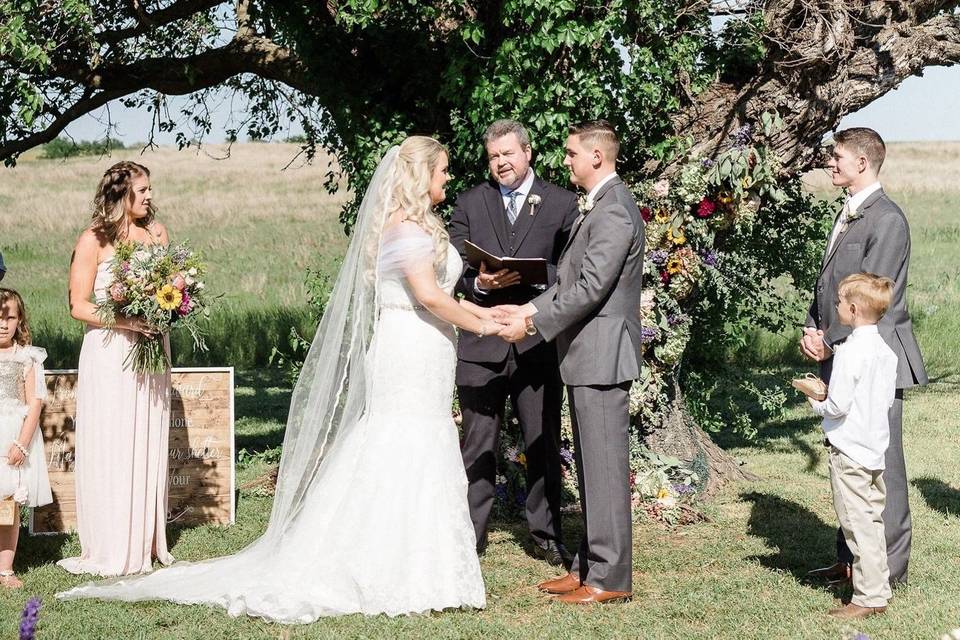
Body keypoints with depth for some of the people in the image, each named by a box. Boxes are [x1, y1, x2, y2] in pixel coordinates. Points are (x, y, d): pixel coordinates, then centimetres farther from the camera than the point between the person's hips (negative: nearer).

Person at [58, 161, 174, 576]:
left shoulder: (156, 233, 9)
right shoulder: (94, 241, -5)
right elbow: (78, 306, -7)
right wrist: (123, 322, -20)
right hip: (109, 354, -5)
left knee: (149, 446, 7)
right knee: (109, 449, -3)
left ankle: (147, 541, 15)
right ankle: (112, 550, 2)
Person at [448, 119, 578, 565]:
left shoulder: (561, 204, 4)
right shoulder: (470, 203, 10)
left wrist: (528, 276, -17)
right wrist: (479, 282, -16)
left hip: (538, 343, -1)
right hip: (482, 342, 1)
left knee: (544, 445, 7)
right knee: (477, 446, 4)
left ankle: (546, 536, 18)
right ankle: (469, 536, 10)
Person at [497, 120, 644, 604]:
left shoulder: (613, 212, -17)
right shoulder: (597, 206, 16)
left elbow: (591, 289, -22)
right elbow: (571, 282, 19)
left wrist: (533, 324, -17)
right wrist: (529, 309, 7)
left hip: (601, 355, -11)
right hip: (587, 357, 11)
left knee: (604, 467, -6)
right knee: (591, 467, 15)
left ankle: (609, 577, -2)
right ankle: (589, 565, 22)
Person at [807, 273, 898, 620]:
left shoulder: (850, 352, -19)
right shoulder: (886, 351, 6)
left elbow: (838, 405, -20)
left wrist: (817, 404, 1)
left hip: (849, 451, -8)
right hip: (876, 447, 9)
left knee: (858, 524, -4)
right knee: (873, 521, 16)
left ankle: (868, 597, -2)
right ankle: (879, 588, 22)